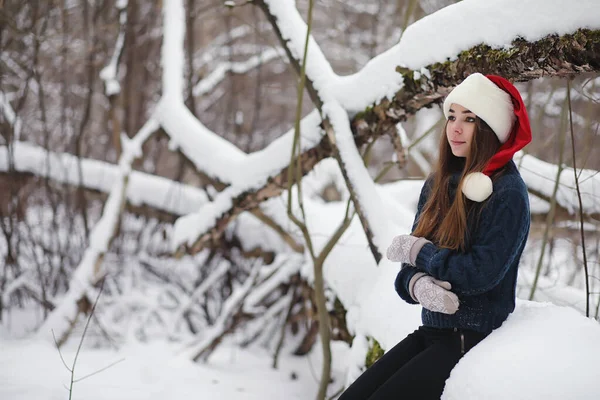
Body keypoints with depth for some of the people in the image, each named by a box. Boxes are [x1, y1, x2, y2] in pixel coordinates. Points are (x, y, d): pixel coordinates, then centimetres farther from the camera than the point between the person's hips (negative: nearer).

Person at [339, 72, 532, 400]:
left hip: (474, 339, -6)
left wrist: (417, 251, -7)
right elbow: (409, 266, 8)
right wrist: (417, 285, -16)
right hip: (431, 331, 7)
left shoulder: (508, 192, -11)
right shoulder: (437, 185, 9)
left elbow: (480, 273, -20)